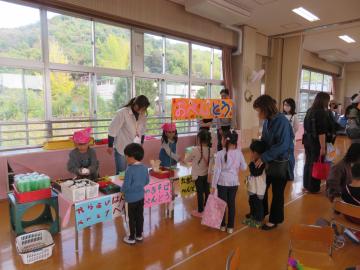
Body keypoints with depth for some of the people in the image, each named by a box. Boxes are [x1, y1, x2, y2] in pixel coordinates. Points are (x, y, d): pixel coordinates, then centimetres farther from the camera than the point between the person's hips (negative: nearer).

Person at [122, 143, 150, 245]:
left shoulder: (129, 170, -25)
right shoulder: (144, 168, -5)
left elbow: (126, 186, -22)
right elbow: (147, 182, 6)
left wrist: (122, 189, -2)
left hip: (132, 198, -6)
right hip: (141, 196, 6)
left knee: (132, 218, 10)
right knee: (140, 216, 18)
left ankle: (132, 238, 25)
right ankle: (139, 235, 33)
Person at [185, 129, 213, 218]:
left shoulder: (195, 150, -20)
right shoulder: (210, 150, -8)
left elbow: (187, 160, -5)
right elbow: (211, 163, 4)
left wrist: (193, 159, 15)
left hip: (198, 175, -4)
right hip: (207, 175, 4)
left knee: (200, 193, 6)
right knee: (207, 191, 17)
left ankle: (200, 212, 18)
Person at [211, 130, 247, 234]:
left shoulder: (220, 153, -16)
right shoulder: (239, 153, -7)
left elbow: (217, 170, -13)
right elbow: (244, 167, 3)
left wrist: (213, 185, -6)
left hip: (222, 182, -2)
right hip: (234, 182, 3)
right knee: (231, 204, 14)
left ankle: (222, 225, 26)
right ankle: (230, 227, 23)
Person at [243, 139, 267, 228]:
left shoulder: (262, 162, -24)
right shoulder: (257, 161, 5)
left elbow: (255, 172, -30)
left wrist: (252, 162, -24)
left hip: (258, 189, -9)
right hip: (253, 187, 9)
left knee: (258, 204, 6)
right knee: (252, 202, 22)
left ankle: (258, 221, 22)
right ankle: (252, 216, 39)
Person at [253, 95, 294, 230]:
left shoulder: (282, 121, -22)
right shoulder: (267, 121, 0)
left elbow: (283, 145, -27)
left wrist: (264, 157, -25)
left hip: (281, 163, -7)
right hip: (269, 161, 7)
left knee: (277, 192, 9)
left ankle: (275, 219, 28)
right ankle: (262, 211, 38)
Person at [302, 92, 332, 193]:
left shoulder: (309, 111, 7)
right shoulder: (321, 113, -17)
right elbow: (321, 132, -21)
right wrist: (323, 147, -19)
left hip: (308, 141, 8)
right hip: (317, 143, -8)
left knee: (308, 163, 16)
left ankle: (306, 185, 27)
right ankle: (313, 188, 16)